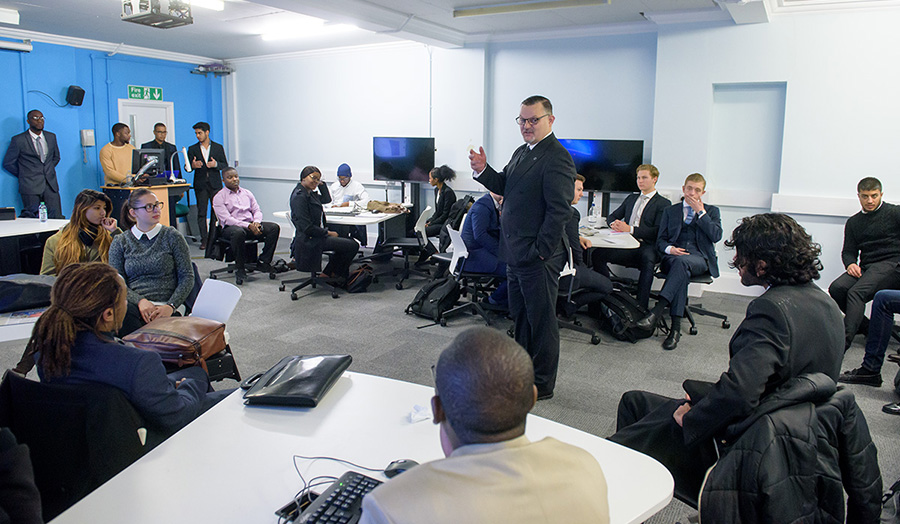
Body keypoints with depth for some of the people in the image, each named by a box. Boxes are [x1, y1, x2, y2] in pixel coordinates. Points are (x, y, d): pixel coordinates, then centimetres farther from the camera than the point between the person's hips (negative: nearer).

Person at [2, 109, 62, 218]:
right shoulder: (18, 140, 0)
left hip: (51, 185, 4)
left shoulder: (51, 137, 13)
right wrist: (24, 175, 4)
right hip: (30, 187, -4)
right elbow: (7, 163, 5)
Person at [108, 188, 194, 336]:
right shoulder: (120, 242, 13)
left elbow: (187, 277, 4)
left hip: (163, 308, -2)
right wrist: (140, 301, -15)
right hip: (134, 306, 2)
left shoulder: (172, 236, 8)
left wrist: (170, 306, -11)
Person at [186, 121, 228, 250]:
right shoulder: (192, 149, 10)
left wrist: (216, 164, -14)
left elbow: (225, 165, 6)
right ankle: (204, 240, 3)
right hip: (200, 185, 1)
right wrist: (193, 165, -16)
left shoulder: (218, 147, 8)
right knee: (201, 213, 0)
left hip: (215, 184, -1)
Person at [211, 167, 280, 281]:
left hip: (251, 224, 5)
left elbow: (257, 210, 16)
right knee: (239, 232, -42)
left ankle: (264, 262, -14)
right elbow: (227, 219, -10)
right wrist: (248, 226, -20)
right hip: (230, 227, -5)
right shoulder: (219, 197, 2)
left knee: (274, 227, -19)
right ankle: (239, 267, -24)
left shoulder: (247, 193, 20)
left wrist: (256, 222, -9)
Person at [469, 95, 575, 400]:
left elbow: (559, 210, -20)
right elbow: (504, 188, 18)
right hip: (515, 254, 10)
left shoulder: (556, 158, -16)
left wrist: (541, 251, -20)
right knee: (520, 317, 20)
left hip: (538, 257, -9)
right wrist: (483, 170, 0)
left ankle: (543, 386, 18)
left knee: (541, 321, 4)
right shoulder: (521, 152, 15)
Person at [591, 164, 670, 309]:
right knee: (597, 253, -22)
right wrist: (614, 224, 0)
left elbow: (658, 232, -6)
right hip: (626, 245, 5)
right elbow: (611, 217, 27)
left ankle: (641, 307, -35)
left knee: (648, 260, -40)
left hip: (646, 247, -5)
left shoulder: (663, 203, 6)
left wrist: (630, 229, -16)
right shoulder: (631, 198, 27)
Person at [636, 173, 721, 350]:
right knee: (682, 272, -37)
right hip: (674, 256, 1)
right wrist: (669, 248, -9)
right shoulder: (670, 211, 23)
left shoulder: (711, 211, 18)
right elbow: (660, 240, 15)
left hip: (699, 258, -1)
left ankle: (656, 311, -49)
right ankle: (676, 327, -42)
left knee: (682, 262, -38)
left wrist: (700, 212, -1)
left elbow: (716, 236, -1)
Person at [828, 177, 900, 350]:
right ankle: (864, 325, -6)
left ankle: (843, 341, -43)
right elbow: (848, 251, 21)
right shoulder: (853, 222, 23)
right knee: (836, 288, -25)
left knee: (856, 292, -32)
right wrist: (850, 264, -4)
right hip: (865, 267, 5)